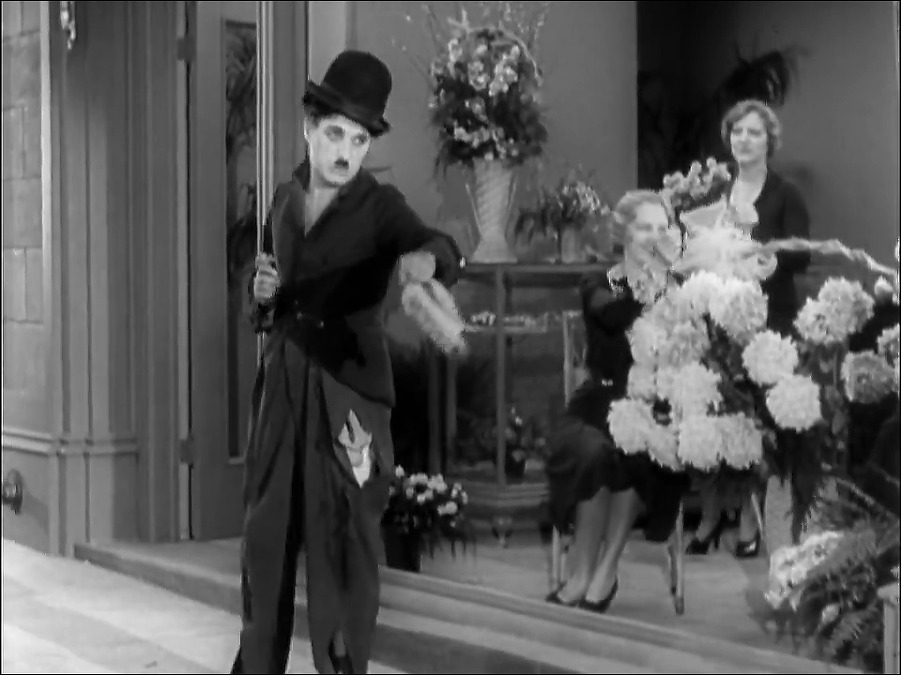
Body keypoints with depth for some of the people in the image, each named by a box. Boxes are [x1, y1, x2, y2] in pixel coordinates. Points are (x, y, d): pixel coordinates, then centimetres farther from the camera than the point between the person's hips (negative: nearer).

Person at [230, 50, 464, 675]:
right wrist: (263, 295, -2)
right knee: (266, 536, 10)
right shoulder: (285, 200, 10)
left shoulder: (380, 206, -6)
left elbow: (440, 249, -27)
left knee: (344, 540, -4)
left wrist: (428, 257, -50)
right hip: (281, 387, 5)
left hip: (348, 389, -5)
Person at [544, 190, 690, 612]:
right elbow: (612, 316, -17)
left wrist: (675, 273, -23)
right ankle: (582, 572, -18)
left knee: (639, 454, -32)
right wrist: (653, 278, -34)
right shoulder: (600, 288, 8)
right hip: (602, 406, 0)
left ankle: (603, 573, -17)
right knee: (595, 452, -32)